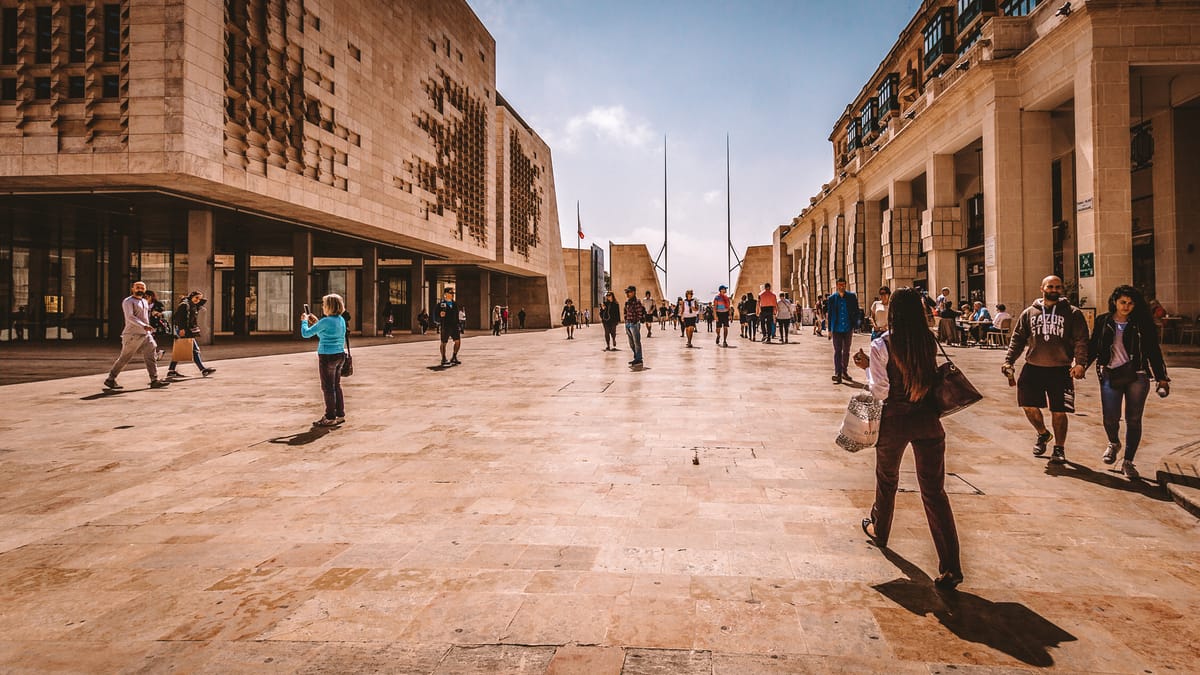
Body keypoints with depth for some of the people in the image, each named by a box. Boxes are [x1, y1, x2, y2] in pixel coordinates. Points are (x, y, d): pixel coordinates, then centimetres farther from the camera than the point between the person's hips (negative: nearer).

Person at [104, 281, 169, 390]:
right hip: (132, 335, -7)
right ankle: (110, 379, 15)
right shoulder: (128, 301, -6)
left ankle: (154, 380, -7)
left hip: (146, 334, 7)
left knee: (150, 357, -3)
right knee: (124, 358, 1)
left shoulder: (144, 302, 18)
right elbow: (130, 317, -21)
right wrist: (144, 326, -32)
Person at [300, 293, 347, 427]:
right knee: (336, 386, 16)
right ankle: (340, 415, 21)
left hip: (327, 357, -8)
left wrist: (304, 321, 6)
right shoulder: (341, 320, 8)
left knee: (327, 387, 1)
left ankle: (330, 418, 8)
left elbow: (305, 333, -10)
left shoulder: (325, 321, -17)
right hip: (340, 355, 8)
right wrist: (315, 323, 19)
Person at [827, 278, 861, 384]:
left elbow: (856, 312, 4)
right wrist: (830, 329, 2)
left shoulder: (851, 296, 1)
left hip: (848, 328, 2)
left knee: (846, 351, 13)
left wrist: (853, 326, -3)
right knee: (837, 351, -4)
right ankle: (837, 374, -6)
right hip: (836, 329, -2)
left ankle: (844, 372, 26)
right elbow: (829, 314, 5)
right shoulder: (832, 298, 0)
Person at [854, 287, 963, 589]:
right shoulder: (930, 342, -1)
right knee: (934, 489, 5)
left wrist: (867, 366, 0)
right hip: (927, 420, 3)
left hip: (895, 420, -2)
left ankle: (879, 529, 45)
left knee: (887, 479, 22)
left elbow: (879, 391, -15)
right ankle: (951, 567, 2)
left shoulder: (882, 345, -13)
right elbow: (933, 379, 10)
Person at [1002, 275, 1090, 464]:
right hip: (1033, 368, 2)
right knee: (1029, 406, 0)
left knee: (1059, 412, 3)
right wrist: (1009, 360, 2)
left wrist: (1080, 363, -17)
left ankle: (1059, 448, 20)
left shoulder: (1072, 313, 2)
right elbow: (1018, 338, 11)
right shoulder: (1029, 312, 9)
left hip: (1060, 370, -2)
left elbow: (1081, 340, -4)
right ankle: (1042, 434, 30)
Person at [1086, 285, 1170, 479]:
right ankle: (1113, 443, 27)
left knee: (1133, 420, 1)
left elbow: (1154, 351, 6)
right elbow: (1093, 347, 10)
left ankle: (1128, 462, 13)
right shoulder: (1103, 322, 6)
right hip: (1110, 376, 0)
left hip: (1137, 376, 0)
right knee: (1110, 418, -7)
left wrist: (1161, 377, 2)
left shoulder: (1142, 324, 4)